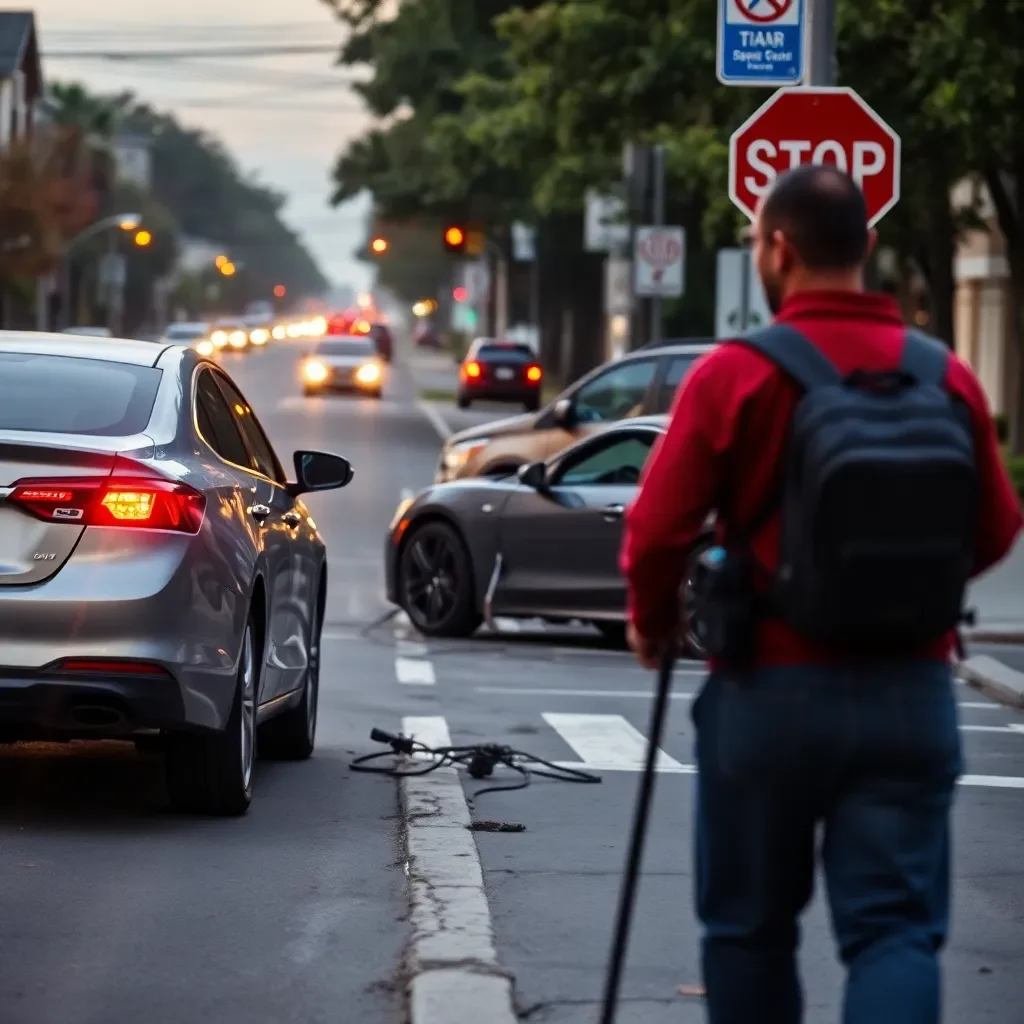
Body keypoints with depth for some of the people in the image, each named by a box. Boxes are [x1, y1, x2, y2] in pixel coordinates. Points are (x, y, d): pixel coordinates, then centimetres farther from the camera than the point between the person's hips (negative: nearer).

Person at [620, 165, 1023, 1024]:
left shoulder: (736, 374, -9)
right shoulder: (948, 378, 1)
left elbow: (658, 530, -9)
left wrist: (653, 624, 11)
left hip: (772, 691, -2)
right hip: (910, 694, 2)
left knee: (751, 924, 15)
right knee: (896, 926, 1)